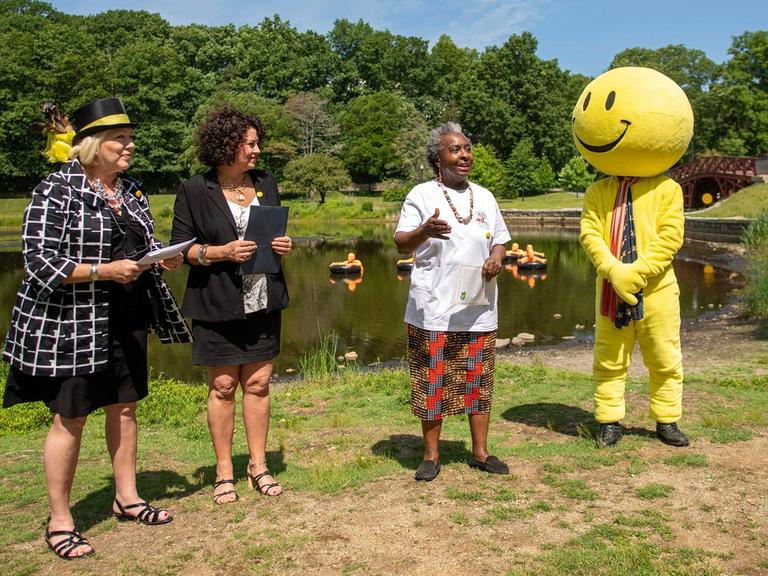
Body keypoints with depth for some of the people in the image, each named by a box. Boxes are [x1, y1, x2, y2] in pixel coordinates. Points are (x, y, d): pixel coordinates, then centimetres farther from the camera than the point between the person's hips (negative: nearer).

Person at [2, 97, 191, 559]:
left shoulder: (131, 190, 9)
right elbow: (41, 263, -15)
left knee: (125, 407, 15)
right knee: (70, 418, 2)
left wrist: (165, 258, -1)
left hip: (128, 318, 7)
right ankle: (59, 521, 16)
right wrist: (104, 270, -24)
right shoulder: (57, 190, -11)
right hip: (74, 322, -7)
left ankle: (127, 497, 31)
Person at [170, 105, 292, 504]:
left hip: (263, 302, 4)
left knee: (258, 384, 8)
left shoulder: (266, 184, 10)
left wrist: (283, 245, -1)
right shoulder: (195, 191, -4)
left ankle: (258, 465, 20)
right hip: (218, 305, -4)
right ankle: (224, 472, 18)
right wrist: (221, 252, -19)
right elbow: (180, 247, -4)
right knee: (223, 386, 4)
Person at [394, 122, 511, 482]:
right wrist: (425, 231, -29)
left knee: (479, 381, 9)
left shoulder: (484, 197, 14)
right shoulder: (422, 195, 0)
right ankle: (431, 455, 15)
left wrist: (497, 258, -3)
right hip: (433, 309, -4)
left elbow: (500, 240, 20)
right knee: (432, 382, 2)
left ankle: (480, 452, 22)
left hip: (478, 308, 4)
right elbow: (401, 243, -8)